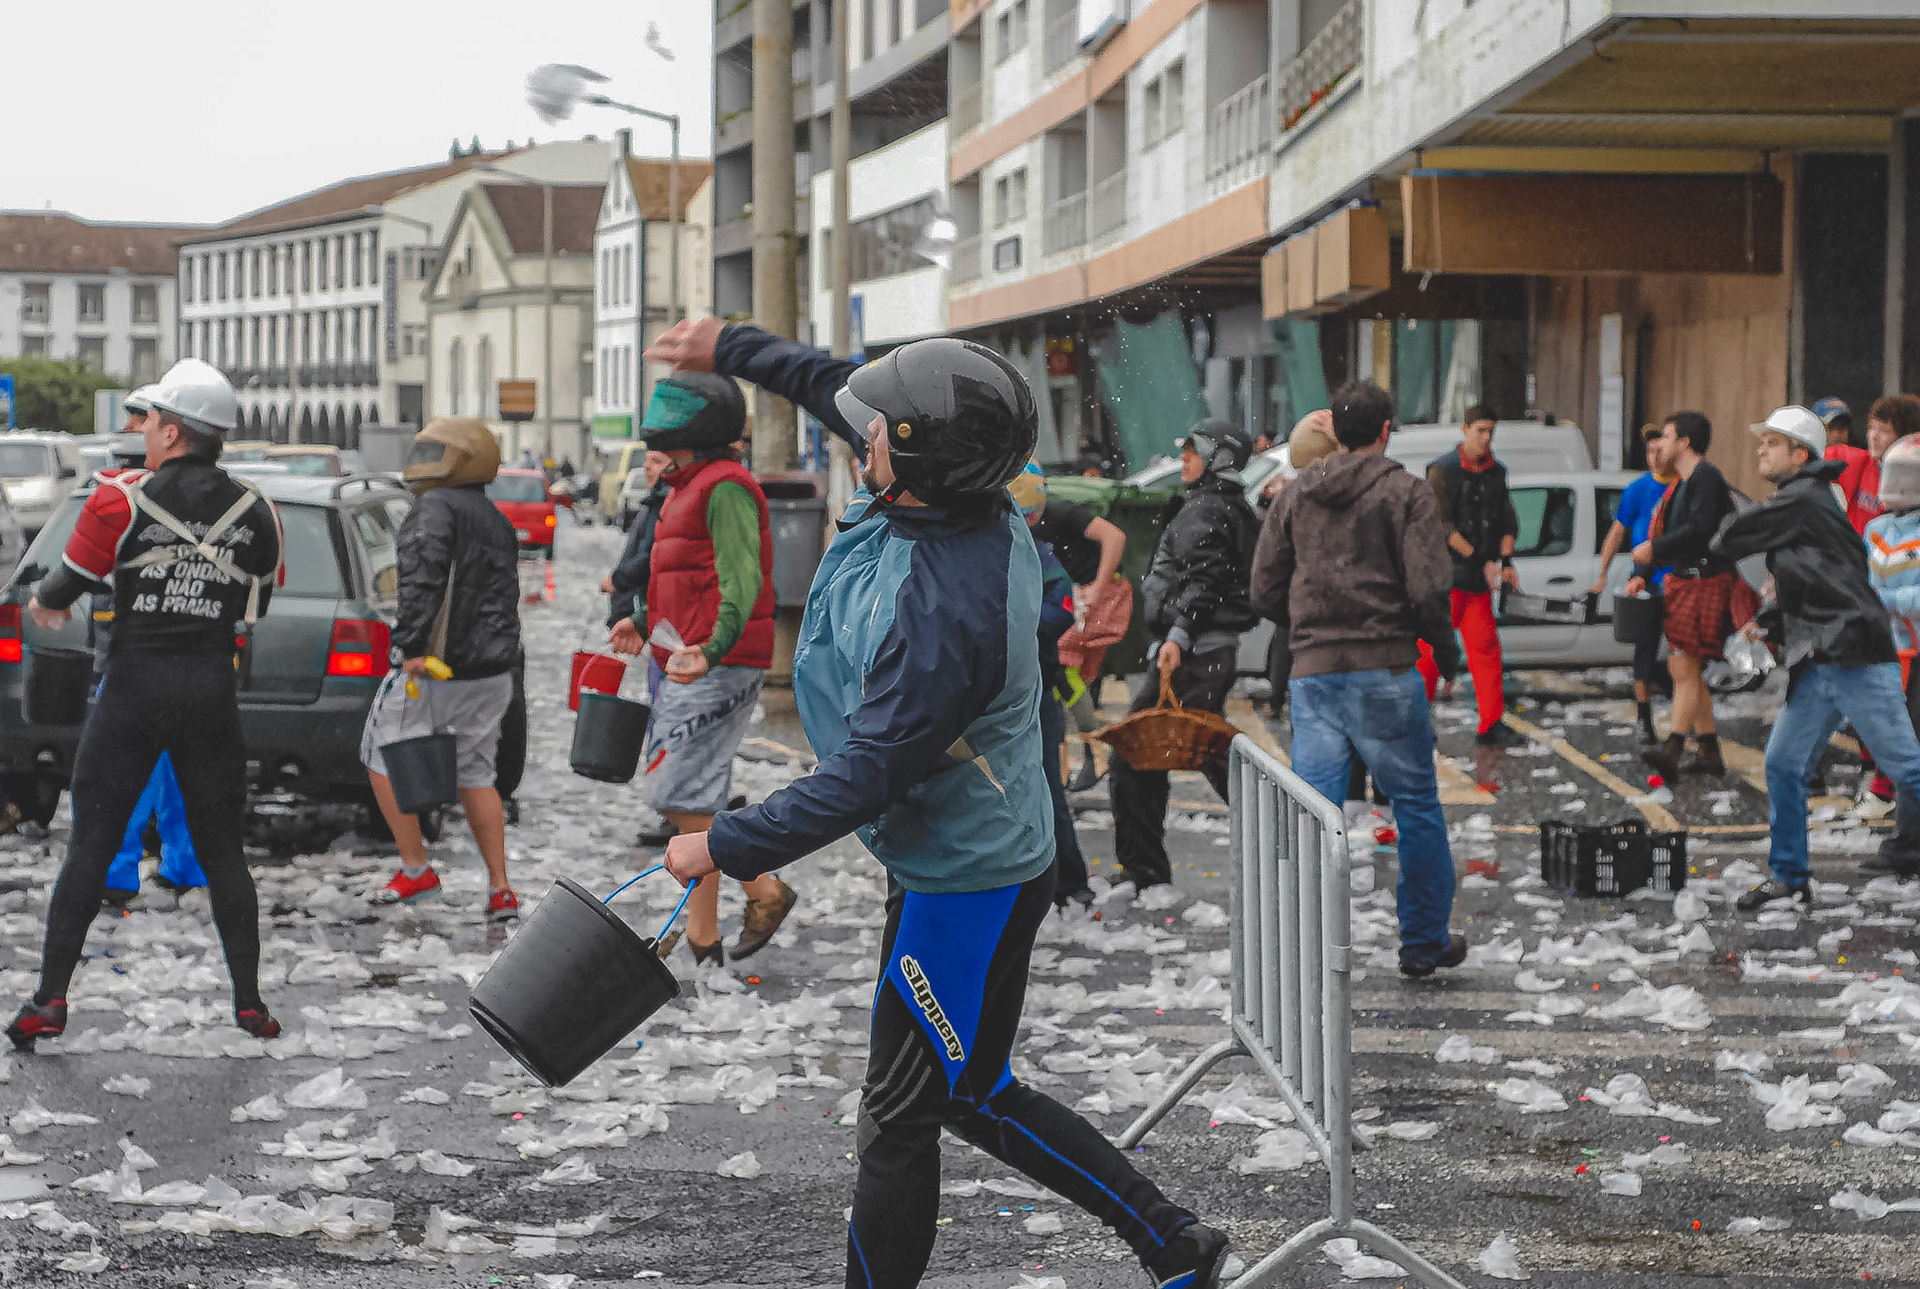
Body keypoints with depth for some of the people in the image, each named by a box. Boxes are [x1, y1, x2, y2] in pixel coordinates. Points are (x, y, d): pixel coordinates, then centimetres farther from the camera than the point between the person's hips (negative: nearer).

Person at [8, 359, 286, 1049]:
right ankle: (249, 1003, 10)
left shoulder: (120, 499, -8)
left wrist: (43, 605, 22)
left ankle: (50, 999, 2)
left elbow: (55, 599, 0)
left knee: (90, 846, 4)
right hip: (213, 688, 2)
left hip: (134, 688, -2)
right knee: (222, 851, 10)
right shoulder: (254, 511, 2)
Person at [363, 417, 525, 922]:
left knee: (382, 758, 10)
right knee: (476, 775, 15)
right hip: (492, 672, 8)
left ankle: (416, 870, 10)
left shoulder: (437, 508, -12)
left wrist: (412, 646, -29)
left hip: (432, 671, -8)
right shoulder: (498, 523, 15)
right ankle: (500, 890, 11)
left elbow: (424, 576, -27)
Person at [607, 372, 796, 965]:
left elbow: (741, 579, -25)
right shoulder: (688, 487, 18)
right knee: (693, 800, 9)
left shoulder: (725, 488, -14)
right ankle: (701, 936, 13)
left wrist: (712, 648, -37)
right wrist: (644, 623, 37)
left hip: (718, 670, -10)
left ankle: (764, 890, 1)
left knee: (679, 796, -11)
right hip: (688, 667, 10)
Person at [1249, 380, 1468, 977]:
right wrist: (1446, 651, 6)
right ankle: (1424, 943, 17)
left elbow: (1265, 592, 10)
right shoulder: (1406, 491, -3)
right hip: (1384, 670, -4)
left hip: (1312, 674, 4)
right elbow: (1429, 591, -11)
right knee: (1417, 806, 10)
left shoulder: (1294, 496, 10)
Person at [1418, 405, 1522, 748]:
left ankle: (1491, 726, 4)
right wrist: (1481, 561, -15)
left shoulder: (1496, 472, 12)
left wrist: (1505, 560, -1)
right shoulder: (1443, 469, -6)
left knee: (1486, 648, 2)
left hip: (1480, 578, 5)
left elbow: (1507, 520, 16)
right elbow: (1442, 524, -12)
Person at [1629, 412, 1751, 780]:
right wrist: (1642, 574, 11)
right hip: (1683, 582, 10)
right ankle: (1708, 752, 17)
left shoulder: (1706, 477, -13)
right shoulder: (1682, 483, 19)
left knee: (1685, 667, -15)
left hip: (1705, 582, -10)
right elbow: (1668, 534, 22)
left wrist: (1654, 549, -21)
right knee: (1684, 669, 12)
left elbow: (1700, 529, -24)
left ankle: (1672, 749, -22)